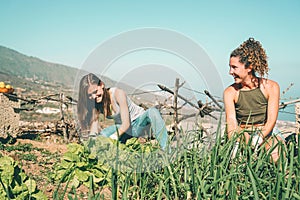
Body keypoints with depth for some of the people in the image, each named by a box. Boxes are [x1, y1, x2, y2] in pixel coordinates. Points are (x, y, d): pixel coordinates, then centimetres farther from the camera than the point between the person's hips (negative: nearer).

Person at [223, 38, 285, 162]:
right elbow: (231, 122, -15)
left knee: (277, 156, -31)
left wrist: (257, 141, -30)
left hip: (267, 133, 0)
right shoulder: (230, 92, -5)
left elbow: (271, 121, -13)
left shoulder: (271, 87, -8)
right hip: (243, 134, 1)